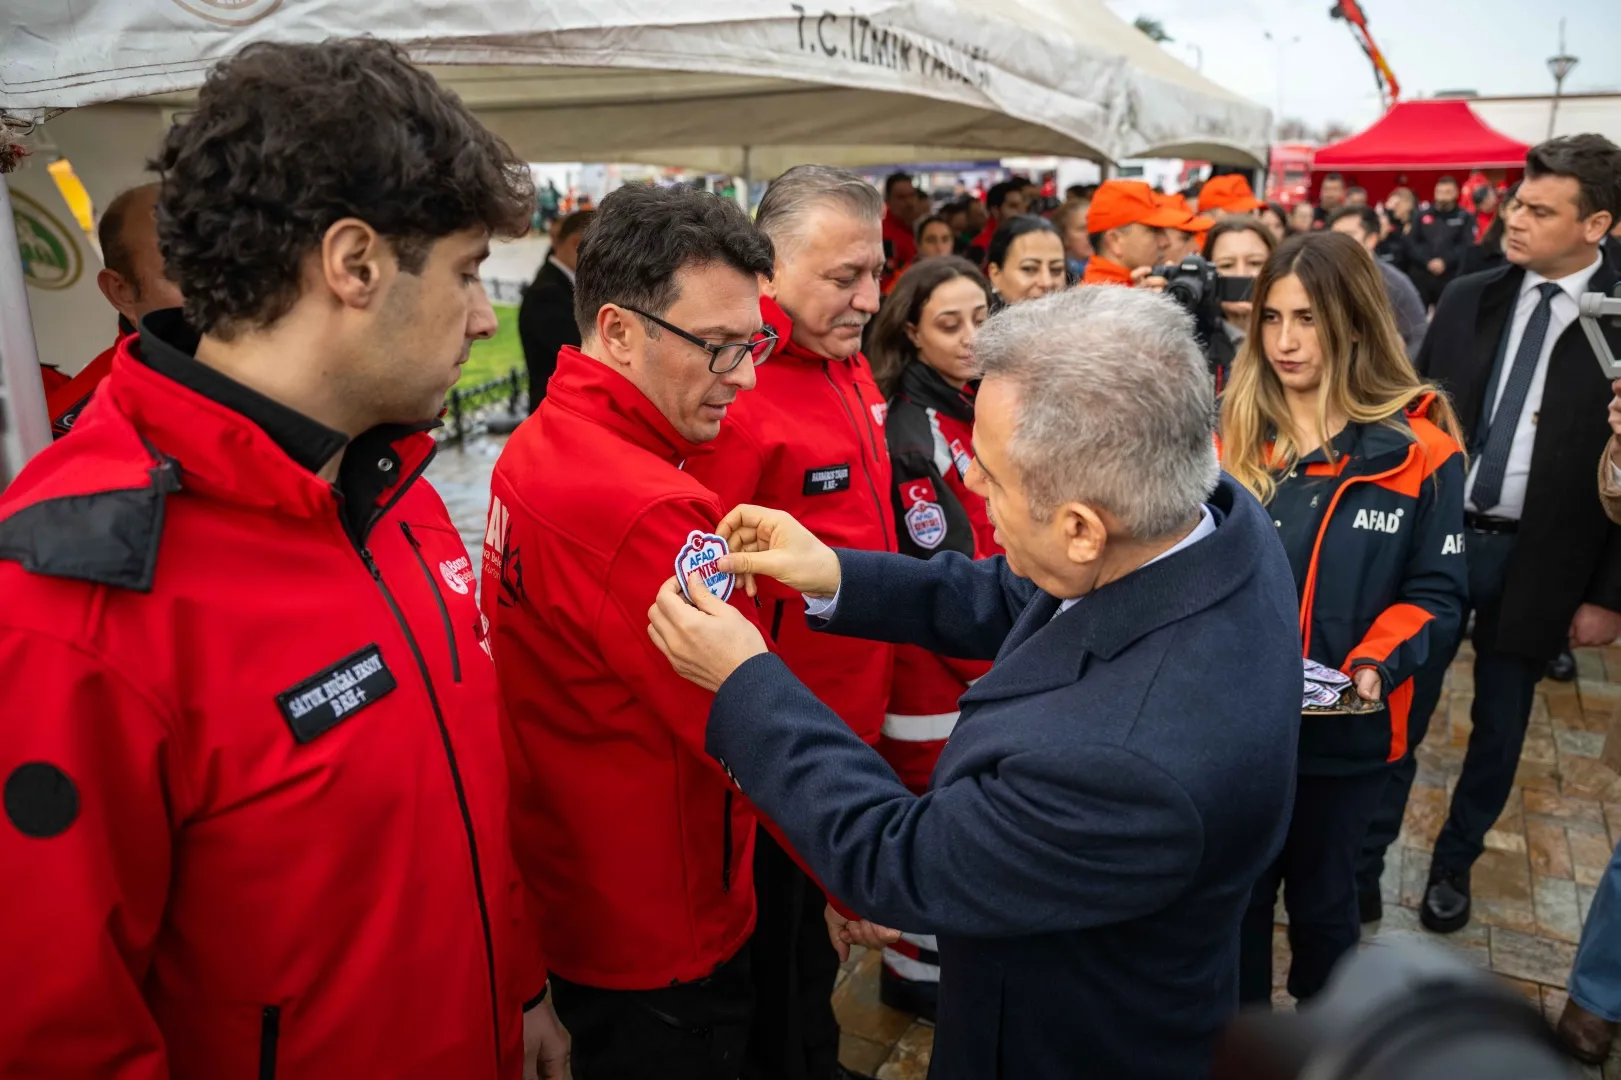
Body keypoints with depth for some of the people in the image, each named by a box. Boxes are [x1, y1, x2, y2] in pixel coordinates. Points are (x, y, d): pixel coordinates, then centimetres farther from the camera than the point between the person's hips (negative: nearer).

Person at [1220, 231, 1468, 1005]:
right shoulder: (1231, 436, -2)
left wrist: (1376, 663, -21)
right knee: (1235, 896, 17)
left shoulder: (1420, 453, -9)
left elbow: (1434, 593, -4)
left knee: (1321, 899, 19)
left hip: (1345, 728, -1)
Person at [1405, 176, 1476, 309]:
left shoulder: (1465, 217, 7)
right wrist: (1427, 261, -10)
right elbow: (1411, 242, 4)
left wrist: (1445, 262, -15)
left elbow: (1467, 246, -2)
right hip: (1420, 275, 1)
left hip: (1450, 277, -1)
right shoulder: (1423, 215, 12)